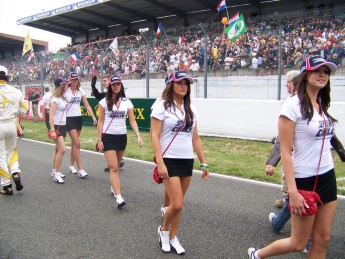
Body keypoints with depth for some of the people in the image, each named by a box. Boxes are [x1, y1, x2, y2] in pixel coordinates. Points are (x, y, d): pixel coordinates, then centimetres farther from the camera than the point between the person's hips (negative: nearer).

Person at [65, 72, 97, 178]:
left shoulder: (80, 91, 7)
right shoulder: (65, 91, -6)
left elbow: (87, 105, 5)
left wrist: (93, 116, -5)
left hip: (78, 118, 5)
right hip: (69, 119, -5)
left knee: (74, 143, 12)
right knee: (77, 144, -11)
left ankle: (71, 166, 25)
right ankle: (80, 169, -8)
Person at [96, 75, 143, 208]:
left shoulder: (127, 102, 4)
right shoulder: (104, 102, -2)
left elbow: (132, 120, 1)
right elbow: (100, 121, 0)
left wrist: (138, 135, -12)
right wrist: (99, 139, -5)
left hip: (122, 136, 3)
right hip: (108, 137, -3)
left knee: (116, 166, 15)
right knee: (114, 168, -9)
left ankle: (114, 188, 36)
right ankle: (118, 197, -13)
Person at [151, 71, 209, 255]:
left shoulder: (191, 109, 10)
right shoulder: (162, 106, -7)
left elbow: (195, 138, 14)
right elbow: (154, 136, -12)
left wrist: (203, 163, 11)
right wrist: (160, 163, -20)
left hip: (187, 161, 6)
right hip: (170, 160, -5)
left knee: (178, 204, 12)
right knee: (177, 204, -8)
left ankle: (172, 237, 30)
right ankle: (163, 230, 22)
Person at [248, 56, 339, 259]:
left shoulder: (322, 105, 9)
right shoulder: (293, 106, -15)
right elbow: (285, 152, -18)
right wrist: (292, 191, -22)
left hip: (328, 177, 7)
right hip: (305, 179, -7)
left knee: (322, 239, 10)